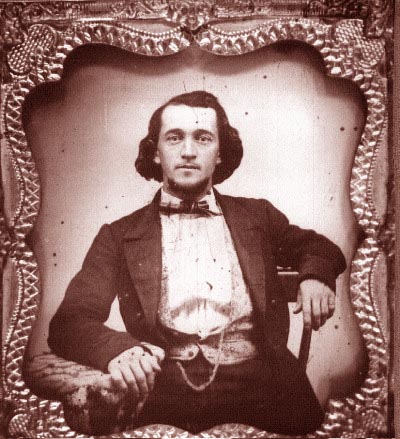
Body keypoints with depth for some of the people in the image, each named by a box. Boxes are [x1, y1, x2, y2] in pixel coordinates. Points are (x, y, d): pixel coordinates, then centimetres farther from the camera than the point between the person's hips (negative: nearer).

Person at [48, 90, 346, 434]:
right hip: (163, 394, 0)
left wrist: (316, 276, 3)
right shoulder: (120, 235, 8)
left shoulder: (257, 216, 14)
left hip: (260, 389, 1)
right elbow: (69, 322, 1)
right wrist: (117, 348, -22)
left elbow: (318, 248, 29)